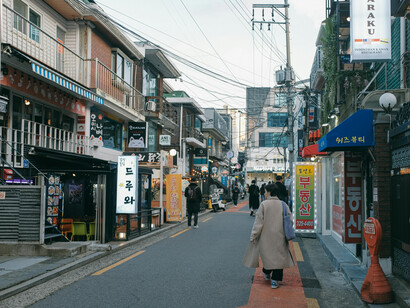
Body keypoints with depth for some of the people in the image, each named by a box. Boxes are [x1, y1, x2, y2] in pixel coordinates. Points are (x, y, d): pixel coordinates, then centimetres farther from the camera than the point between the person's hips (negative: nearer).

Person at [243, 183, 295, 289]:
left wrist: (253, 236, -2)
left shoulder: (264, 204, -9)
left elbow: (258, 222, -9)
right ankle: (275, 280, 2)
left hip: (266, 237, -1)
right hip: (280, 237, 1)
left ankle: (267, 273, 36)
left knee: (267, 255, 18)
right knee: (278, 256, 6)